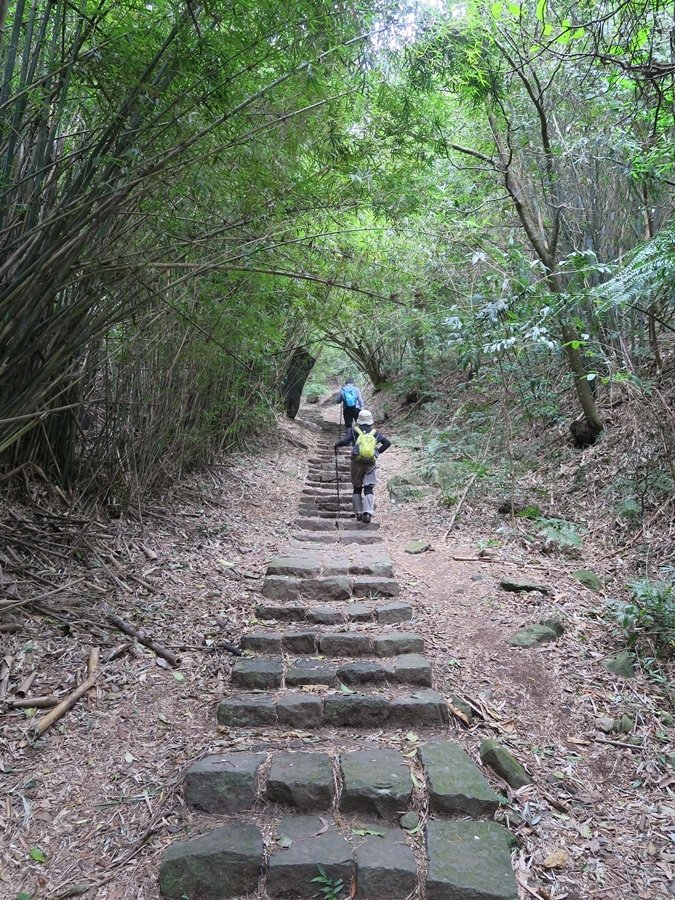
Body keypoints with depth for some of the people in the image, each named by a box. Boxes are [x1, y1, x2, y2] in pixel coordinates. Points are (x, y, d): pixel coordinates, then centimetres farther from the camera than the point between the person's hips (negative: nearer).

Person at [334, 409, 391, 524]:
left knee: (357, 488, 14)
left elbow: (345, 441, -10)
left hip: (357, 462, -1)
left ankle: (359, 513, 13)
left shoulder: (353, 430, 1)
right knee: (369, 489, 0)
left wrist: (336, 444, 8)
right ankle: (367, 513, -16)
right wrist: (378, 451, 13)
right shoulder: (375, 432, 8)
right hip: (371, 463, 1)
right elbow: (387, 442, 3)